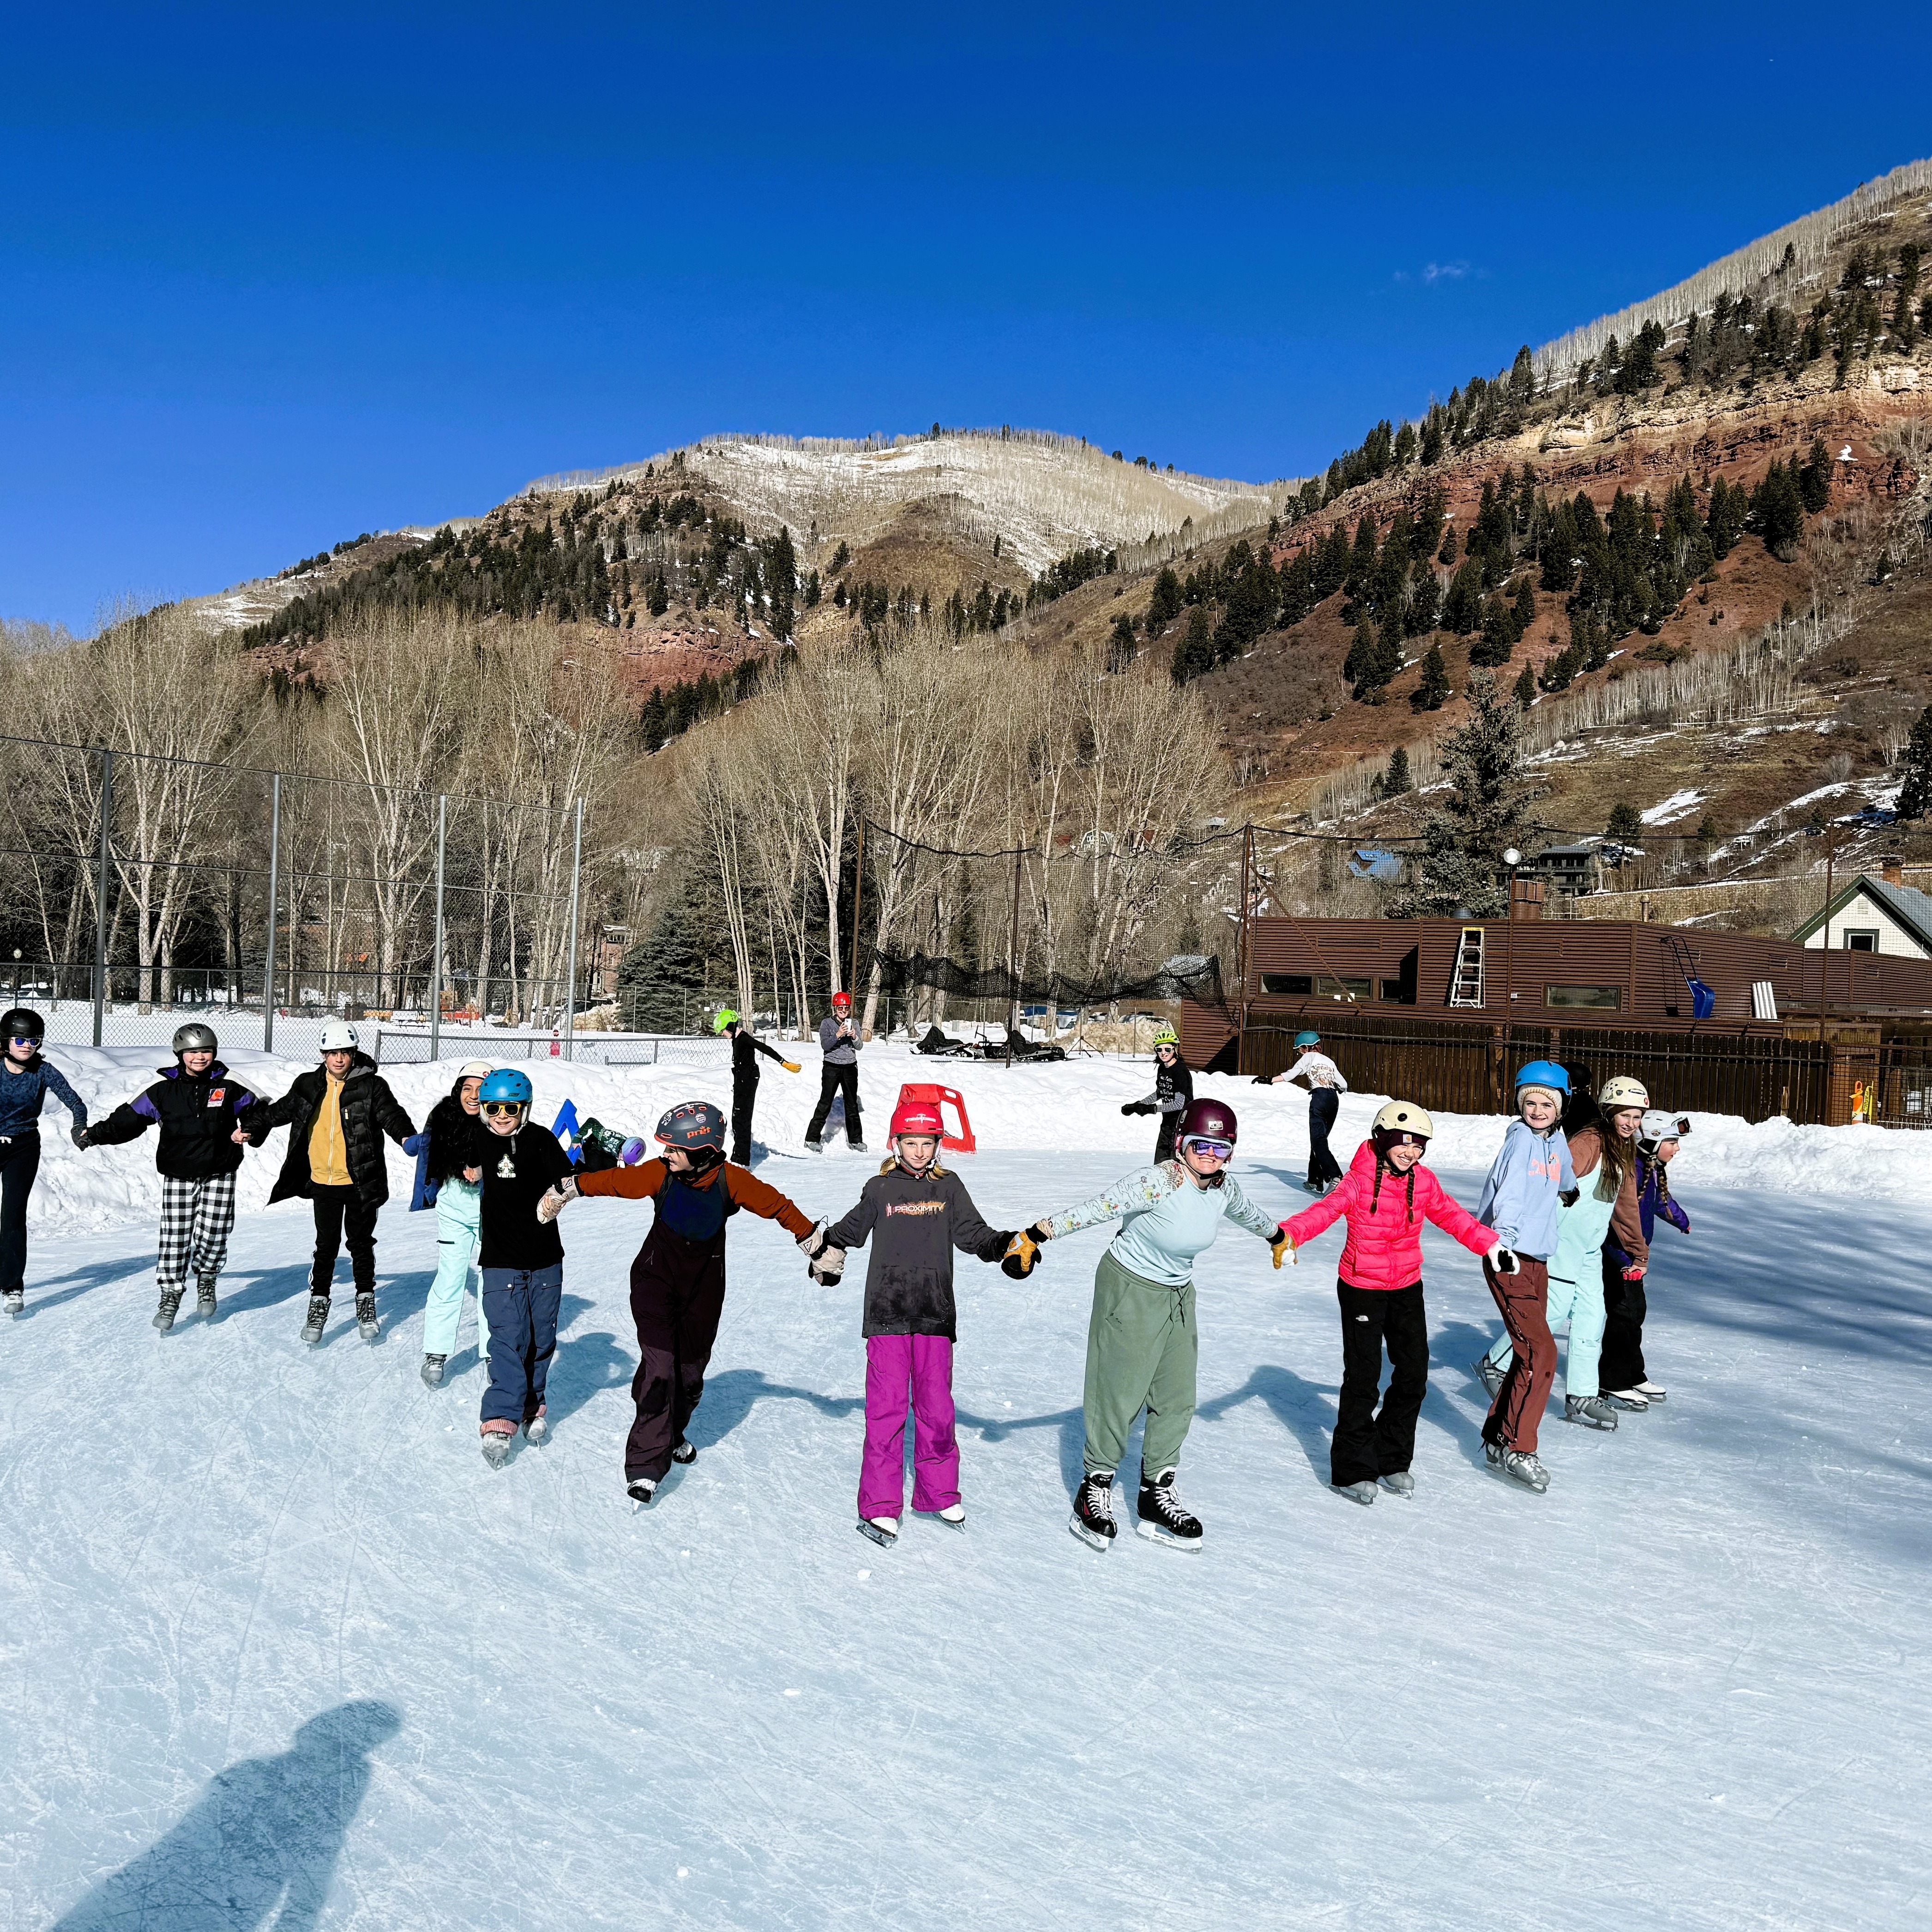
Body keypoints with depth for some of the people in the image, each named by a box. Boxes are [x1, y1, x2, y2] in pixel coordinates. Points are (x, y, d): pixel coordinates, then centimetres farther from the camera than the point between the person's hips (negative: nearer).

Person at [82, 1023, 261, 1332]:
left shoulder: (229, 1085, -1)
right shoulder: (163, 1087, 0)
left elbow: (260, 1109, 8)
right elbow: (129, 1118, 3)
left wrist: (248, 1131, -9)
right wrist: (95, 1135, -6)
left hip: (219, 1175, 0)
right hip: (177, 1176, 0)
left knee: (213, 1233, -5)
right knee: (175, 1237, -3)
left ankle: (206, 1282, 22)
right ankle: (170, 1295, 11)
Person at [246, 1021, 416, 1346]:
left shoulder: (372, 1086, -6)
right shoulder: (308, 1085, 5)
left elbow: (391, 1114, -19)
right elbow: (281, 1111, 20)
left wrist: (407, 1137, -37)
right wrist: (253, 1130, 16)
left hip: (361, 1182, -2)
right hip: (323, 1182, 2)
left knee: (361, 1243, 9)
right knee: (326, 1246, 5)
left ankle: (366, 1300, 25)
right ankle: (319, 1303, 19)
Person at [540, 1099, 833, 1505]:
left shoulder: (732, 1181, -18)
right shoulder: (660, 1173, -18)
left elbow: (777, 1205, -9)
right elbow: (615, 1181, -7)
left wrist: (814, 1241, -8)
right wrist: (565, 1189, -3)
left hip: (703, 1288, 2)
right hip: (656, 1280, -1)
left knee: (690, 1371, 14)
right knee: (659, 1368, -15)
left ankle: (671, 1437, 43)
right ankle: (645, 1466, -11)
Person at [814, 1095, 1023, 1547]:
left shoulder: (949, 1187, 8)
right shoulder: (880, 1190, 5)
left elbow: (972, 1234, 5)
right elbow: (850, 1230, 20)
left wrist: (1006, 1246, -11)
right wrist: (827, 1253, 13)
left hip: (935, 1312, 2)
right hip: (887, 1310, -2)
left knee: (936, 1406, 6)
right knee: (886, 1406, -4)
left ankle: (938, 1493, 22)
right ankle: (879, 1505, 3)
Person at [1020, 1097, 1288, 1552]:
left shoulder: (1224, 1187, -5)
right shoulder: (1157, 1182, -26)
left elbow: (1246, 1213, 19)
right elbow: (1094, 1210, -29)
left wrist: (1276, 1236, 38)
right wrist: (1034, 1237, -33)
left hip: (1178, 1294, 7)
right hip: (1130, 1291, -7)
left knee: (1178, 1399, 7)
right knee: (1120, 1393, -5)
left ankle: (1157, 1496, 19)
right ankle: (1096, 1489, 11)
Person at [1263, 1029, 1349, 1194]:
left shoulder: (1309, 1057, 7)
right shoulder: (1329, 1061, 25)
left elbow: (1292, 1073, -8)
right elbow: (1343, 1085, 23)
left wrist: (1270, 1080, -14)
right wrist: (1341, 1089, 47)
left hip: (1319, 1098, -7)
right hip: (1334, 1100, 7)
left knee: (1319, 1142, -13)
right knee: (1319, 1139, 17)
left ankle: (1334, 1176, -33)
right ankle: (1315, 1180, 16)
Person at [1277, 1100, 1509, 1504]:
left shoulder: (1424, 1182, 1)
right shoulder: (1360, 1180, -17)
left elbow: (1452, 1217, 14)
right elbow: (1326, 1209, -32)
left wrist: (1491, 1246, 12)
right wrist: (1288, 1234, -49)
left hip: (1407, 1288, 6)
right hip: (1361, 1289, -6)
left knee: (1414, 1375, 8)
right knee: (1363, 1379, -3)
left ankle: (1394, 1461, 26)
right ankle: (1353, 1470, 10)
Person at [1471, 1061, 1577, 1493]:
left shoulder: (1557, 1141, 10)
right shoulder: (1521, 1138, -11)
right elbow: (1508, 1196, -22)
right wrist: (1504, 1248, -32)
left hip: (1536, 1259, 8)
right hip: (1509, 1258, -8)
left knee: (1531, 1354, 9)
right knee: (1541, 1353, -11)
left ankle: (1497, 1437, 21)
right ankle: (1516, 1448, -3)